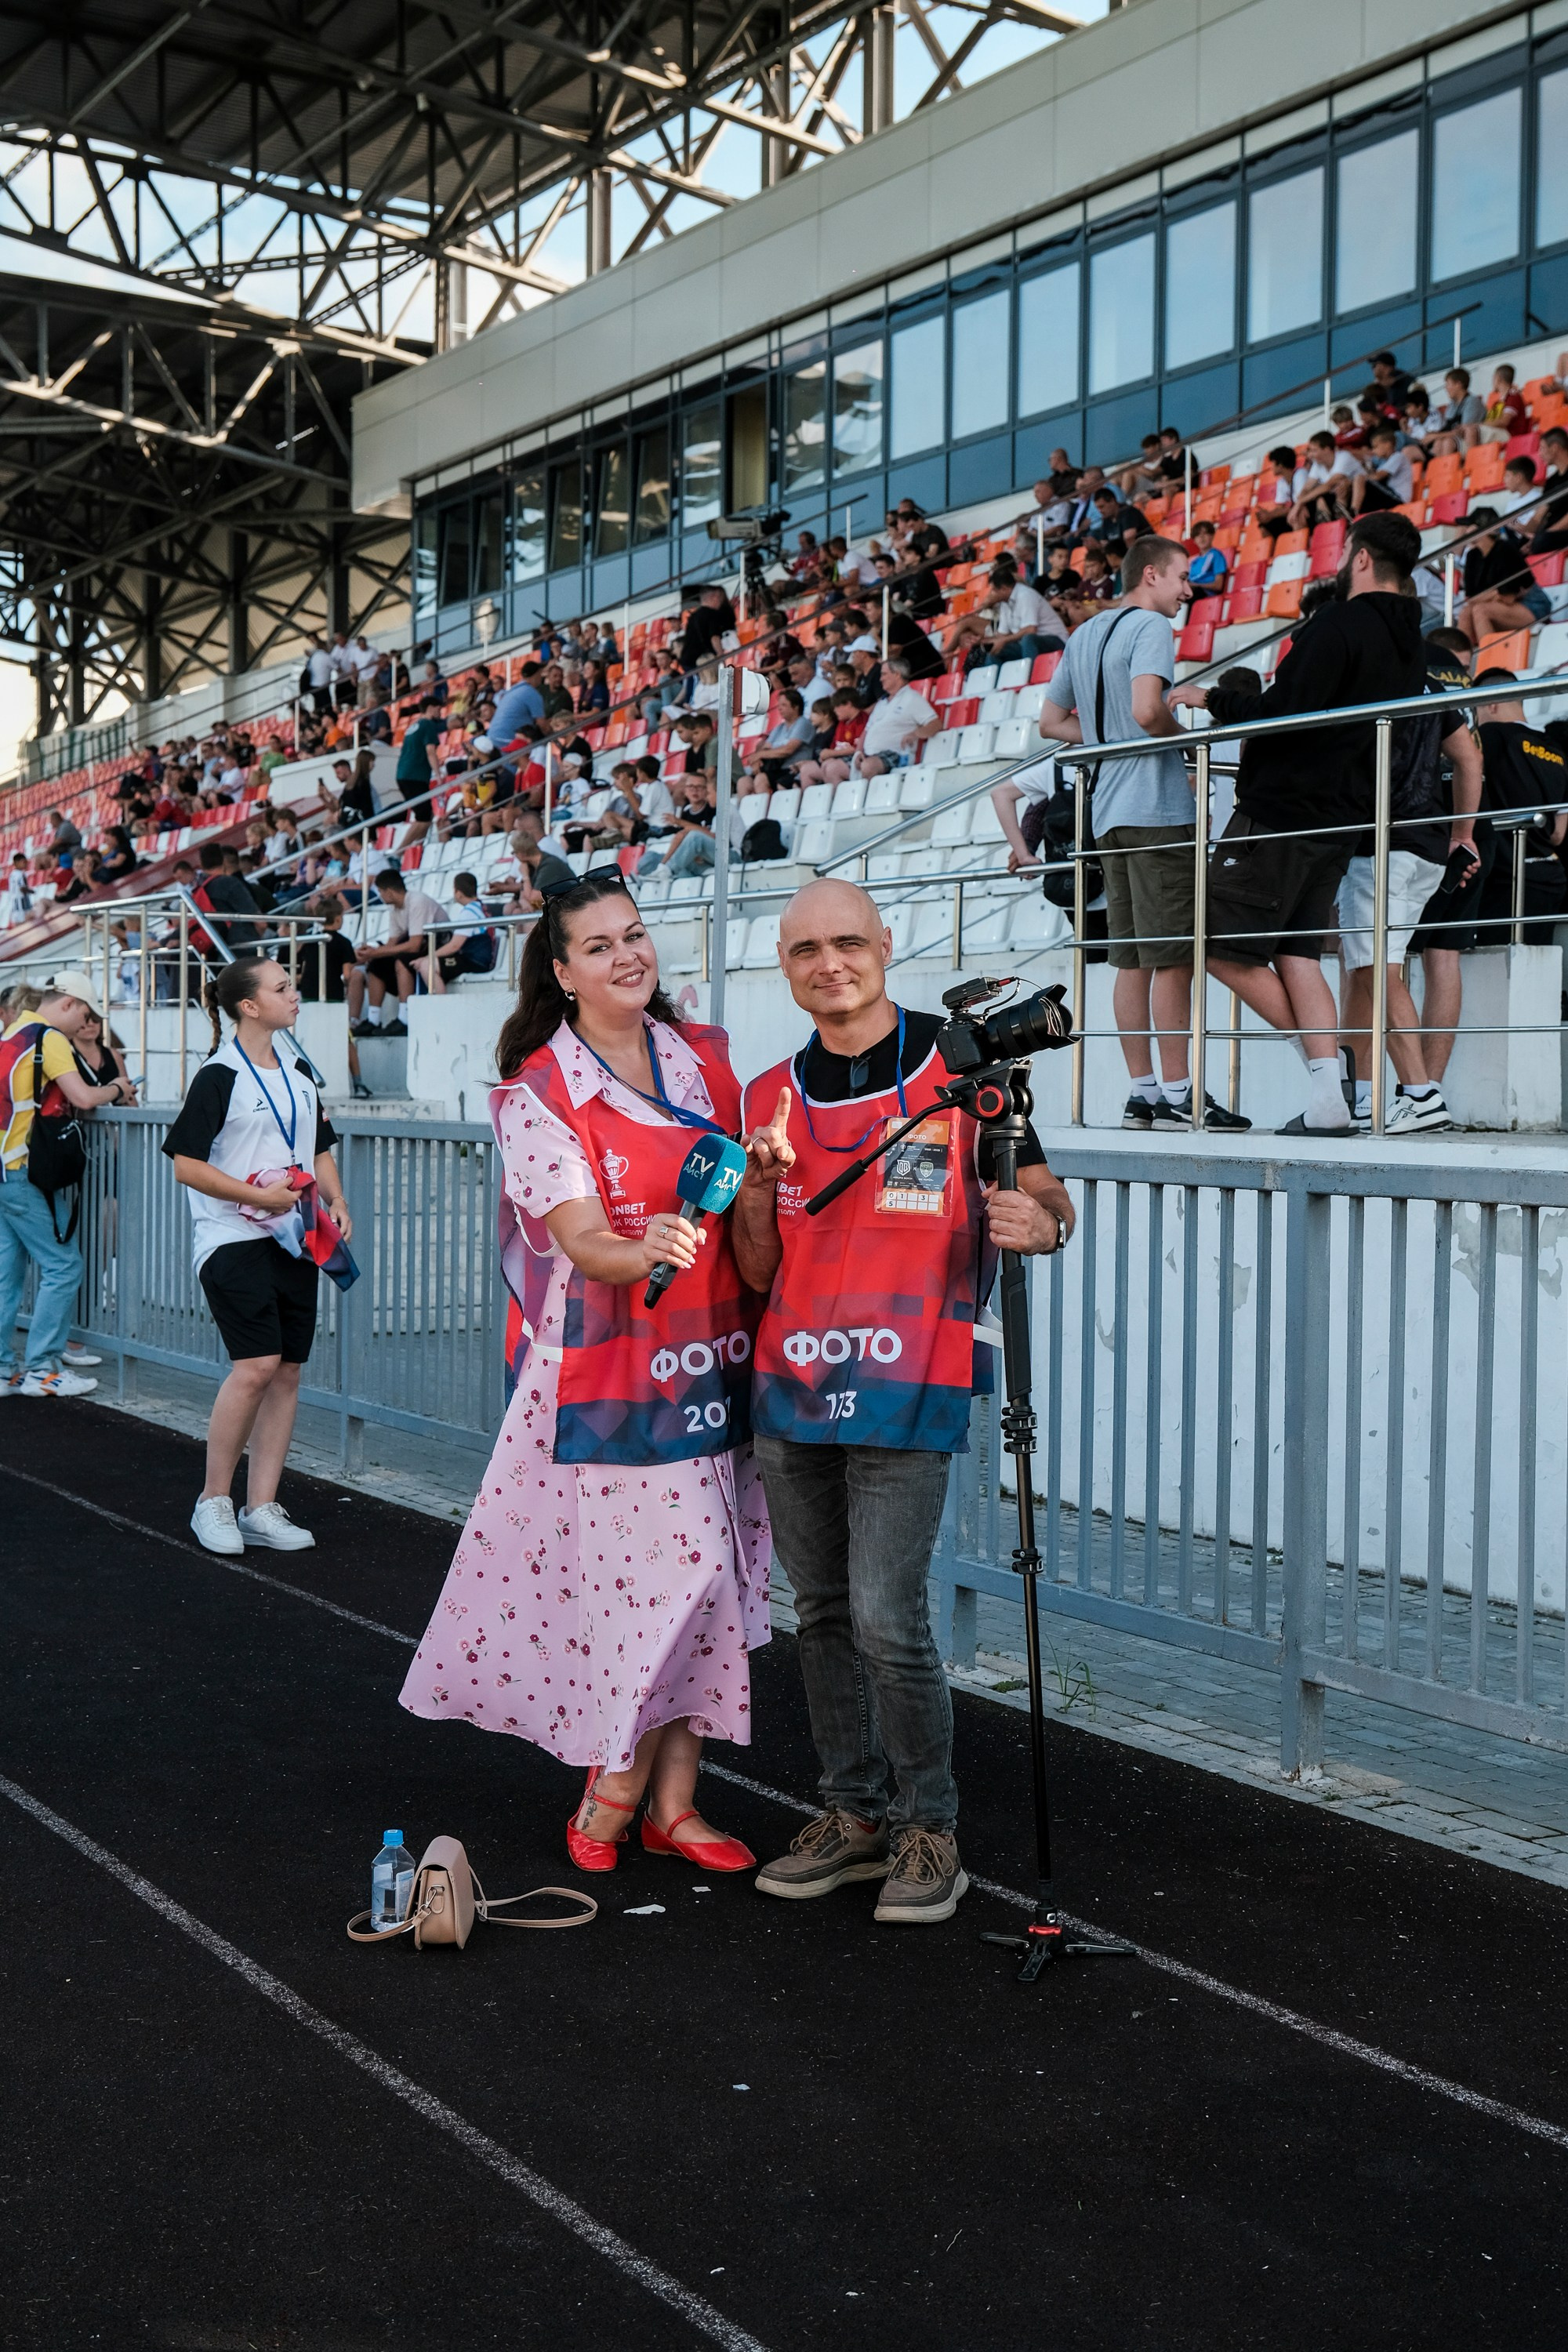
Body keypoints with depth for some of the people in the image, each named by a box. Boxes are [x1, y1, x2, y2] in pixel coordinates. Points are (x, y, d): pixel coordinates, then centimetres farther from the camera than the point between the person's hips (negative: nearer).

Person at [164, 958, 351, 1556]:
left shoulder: (298, 1072, 13)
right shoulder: (220, 1076, -8)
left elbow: (320, 1148, 23)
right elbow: (187, 1165, -11)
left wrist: (336, 1202, 5)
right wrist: (259, 1195, -18)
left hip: (292, 1238, 7)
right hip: (233, 1238, -7)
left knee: (287, 1371, 4)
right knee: (256, 1366, -17)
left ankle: (261, 1510, 11)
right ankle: (213, 1502, -2)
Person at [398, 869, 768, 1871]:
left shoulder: (706, 1058, 9)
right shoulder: (539, 1092, -6)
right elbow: (580, 1239, -18)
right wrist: (644, 1253, -36)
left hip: (709, 1356, 5)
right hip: (604, 1365, -5)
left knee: (703, 1574, 5)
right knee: (671, 1568, -9)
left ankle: (669, 1796, 16)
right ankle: (636, 1794, 10)